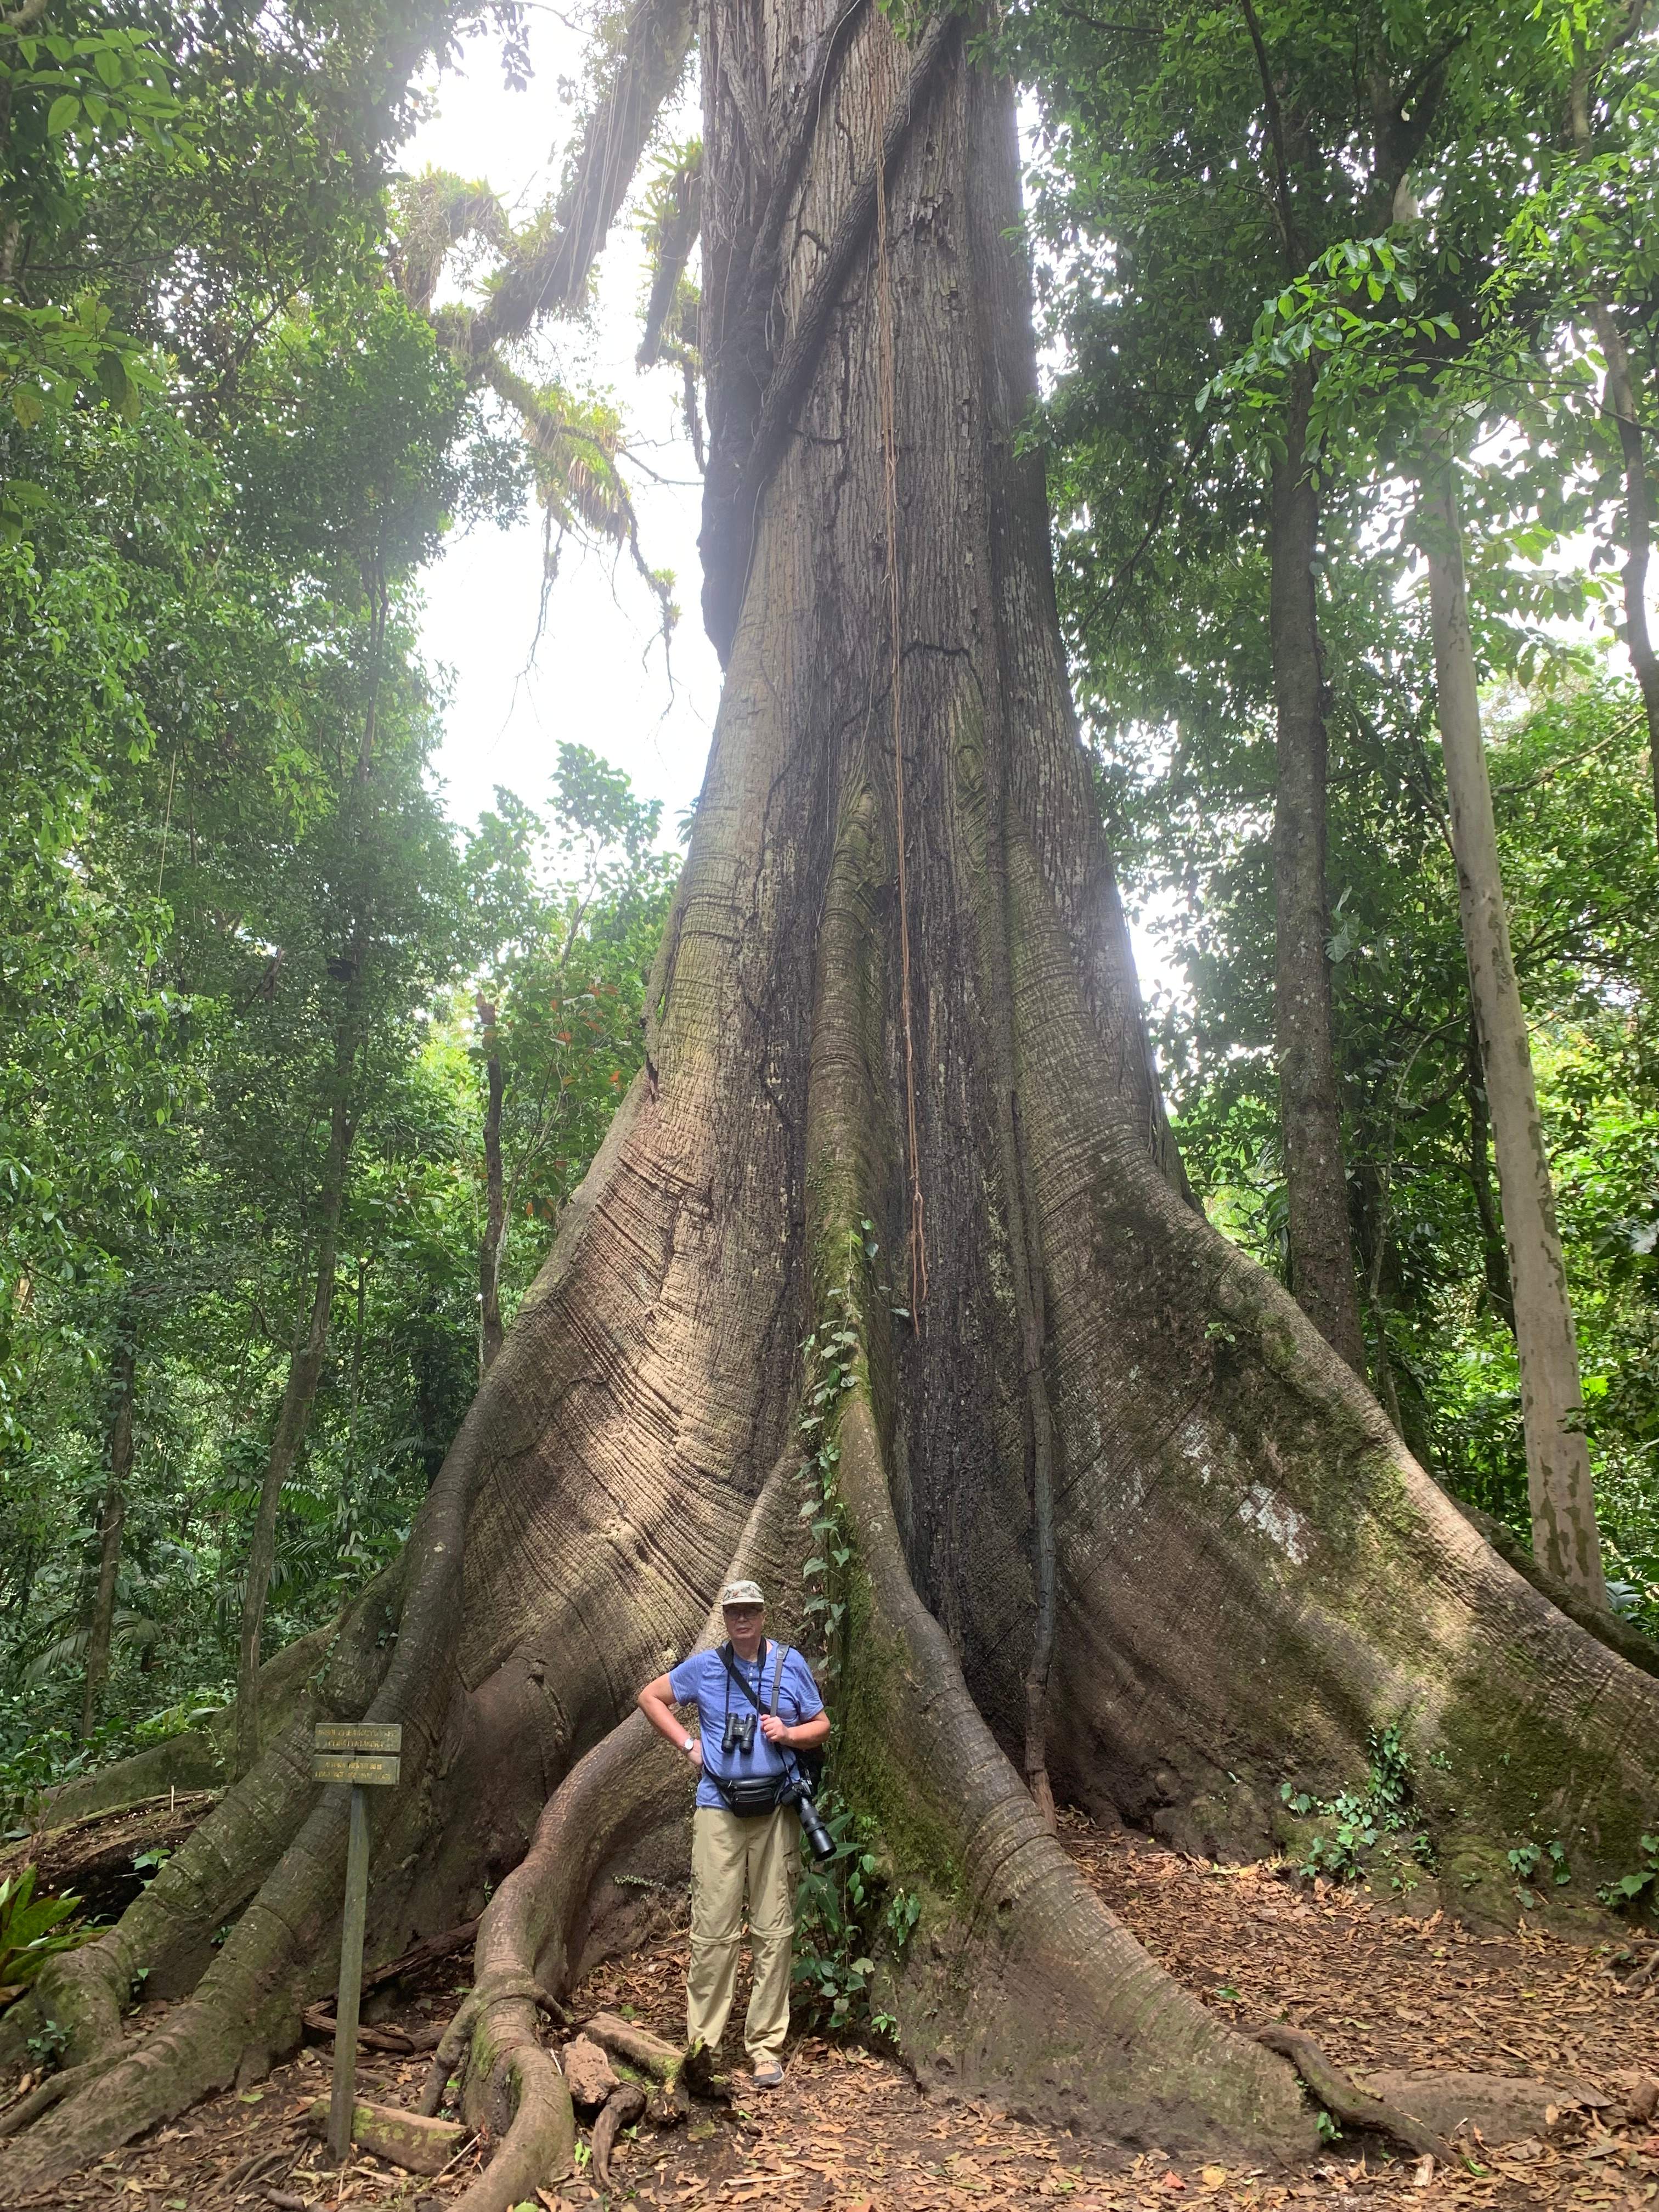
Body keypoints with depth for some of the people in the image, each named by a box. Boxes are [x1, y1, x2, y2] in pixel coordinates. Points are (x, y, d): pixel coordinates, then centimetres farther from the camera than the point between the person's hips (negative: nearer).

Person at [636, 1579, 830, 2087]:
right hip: (719, 1807, -1)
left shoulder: (791, 1664, 2)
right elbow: (650, 1697, 13)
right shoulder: (704, 1666, 2)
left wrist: (788, 1733, -12)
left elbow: (821, 1726, 9)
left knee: (773, 1930, 5)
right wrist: (688, 1744, 4)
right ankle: (701, 2042, 12)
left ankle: (766, 2046, 15)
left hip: (775, 1810, 1)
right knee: (713, 1930, 1)